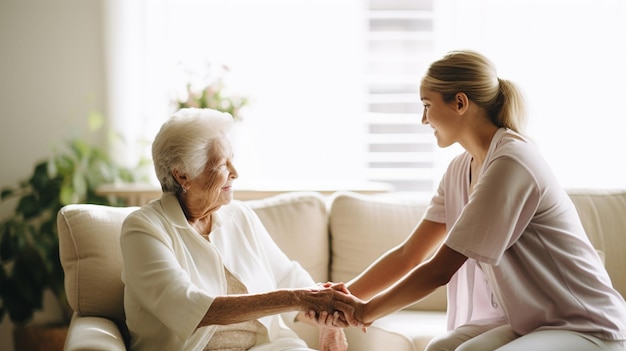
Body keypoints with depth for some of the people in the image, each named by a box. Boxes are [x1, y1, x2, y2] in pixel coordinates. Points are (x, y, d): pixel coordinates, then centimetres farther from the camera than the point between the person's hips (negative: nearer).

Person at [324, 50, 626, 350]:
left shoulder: (511, 163, -23)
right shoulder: (460, 170, 5)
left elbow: (439, 270, -19)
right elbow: (408, 254, 8)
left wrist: (368, 311, -8)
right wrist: (343, 299, 1)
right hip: (529, 323, 7)